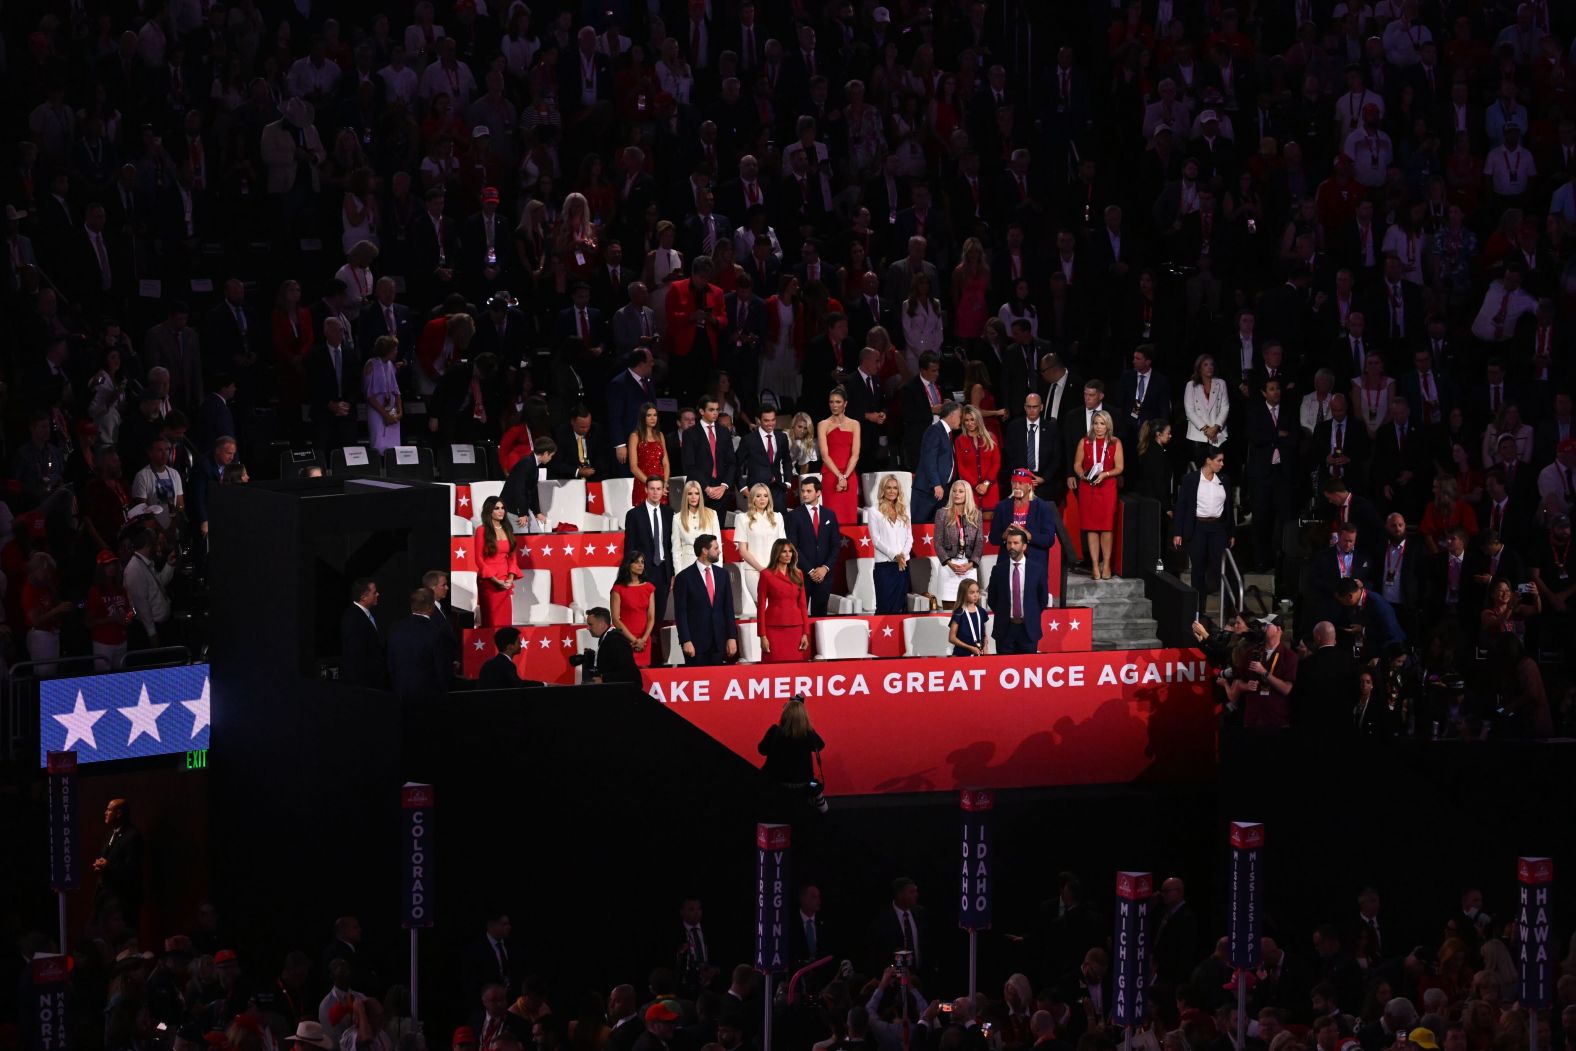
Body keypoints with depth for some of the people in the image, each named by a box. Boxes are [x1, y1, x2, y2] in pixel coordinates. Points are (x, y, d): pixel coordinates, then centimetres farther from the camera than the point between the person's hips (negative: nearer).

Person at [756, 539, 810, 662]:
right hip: (774, 629, -3)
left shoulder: (797, 574, 11)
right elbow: (761, 606, -2)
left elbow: (802, 605, 11)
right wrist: (762, 636, -8)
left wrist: (805, 633, 4)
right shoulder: (766, 575, 0)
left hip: (795, 629, 3)